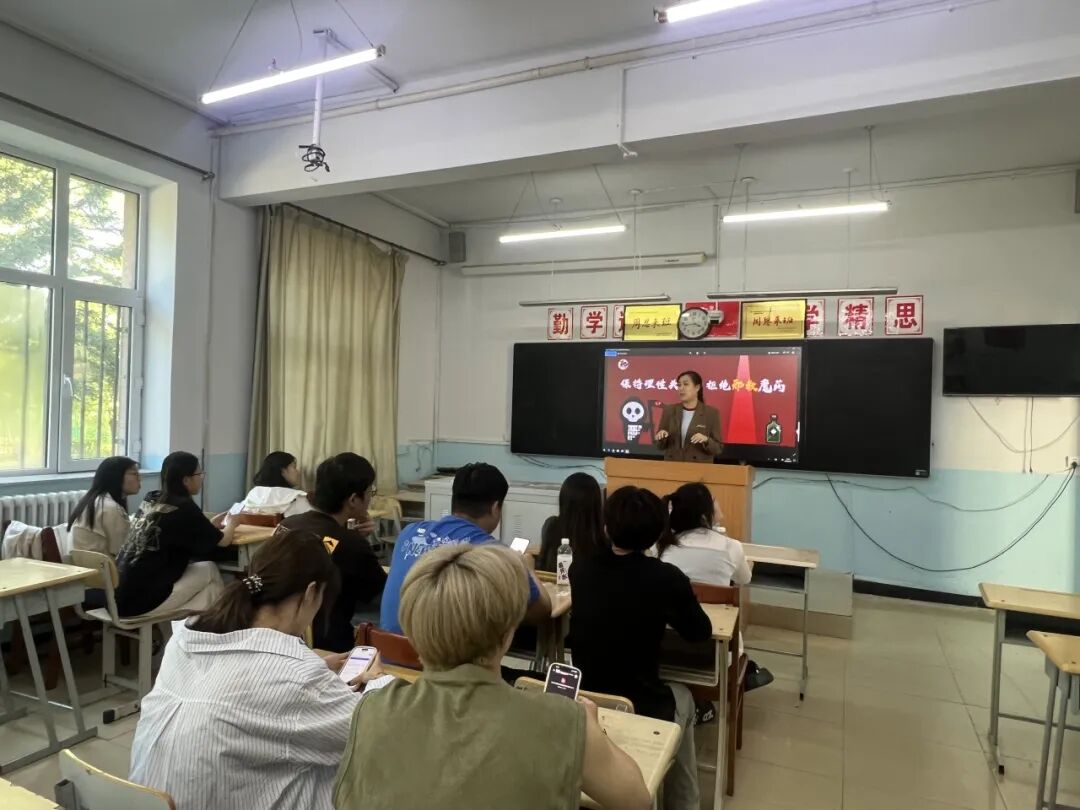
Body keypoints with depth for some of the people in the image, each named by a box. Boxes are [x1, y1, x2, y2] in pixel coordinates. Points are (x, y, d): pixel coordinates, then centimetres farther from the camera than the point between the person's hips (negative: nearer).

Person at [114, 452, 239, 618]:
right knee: (210, 571, 7)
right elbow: (223, 541, 1)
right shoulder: (184, 507, -11)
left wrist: (210, 525, 26)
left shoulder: (150, 501, 8)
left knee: (200, 565, 15)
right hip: (141, 599, -7)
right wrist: (230, 524, 21)